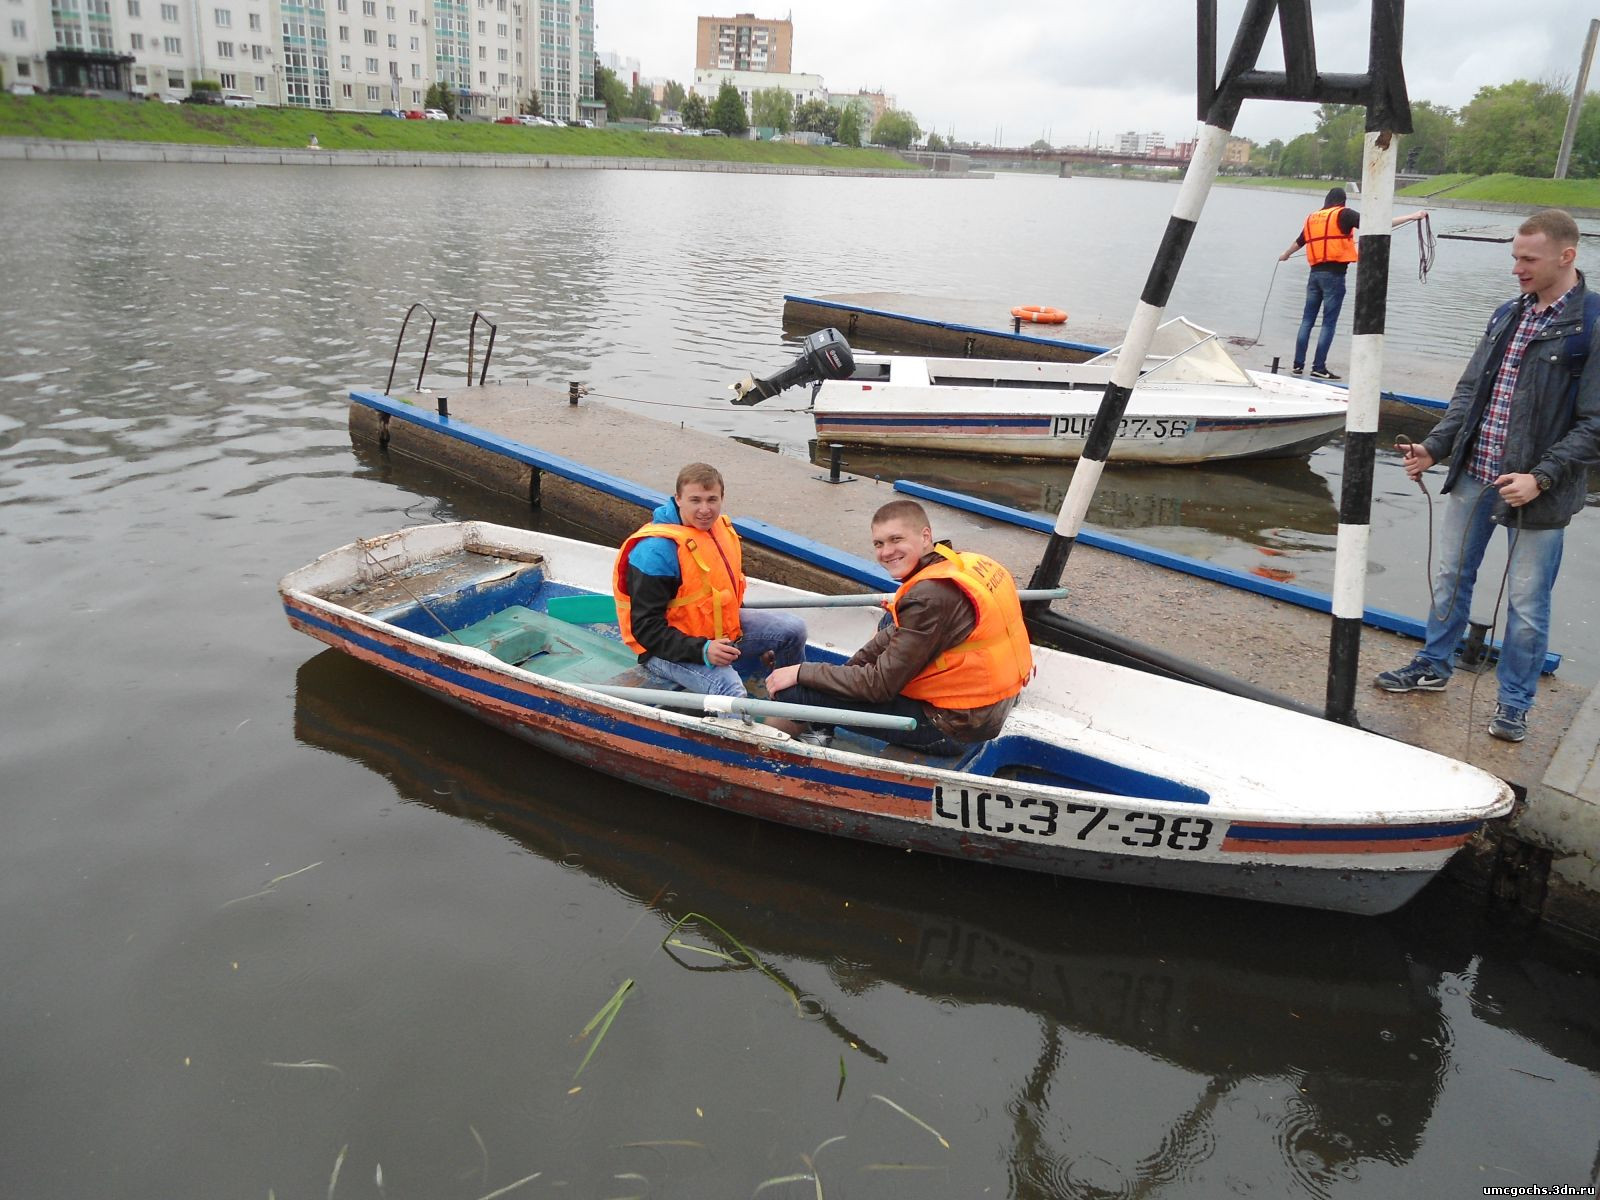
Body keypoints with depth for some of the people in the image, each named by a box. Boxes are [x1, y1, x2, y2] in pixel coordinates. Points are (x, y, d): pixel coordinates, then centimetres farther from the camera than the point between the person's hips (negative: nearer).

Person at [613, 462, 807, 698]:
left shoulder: (721, 528, 4)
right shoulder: (656, 550, -23)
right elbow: (646, 627, -23)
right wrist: (701, 651, -33)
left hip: (722, 630, 9)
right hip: (667, 650, -8)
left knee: (793, 628, 3)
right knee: (729, 688, -34)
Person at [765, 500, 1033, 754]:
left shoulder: (931, 597, -25)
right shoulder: (959, 562, 2)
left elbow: (880, 685, -21)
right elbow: (900, 632, 15)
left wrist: (802, 673, -12)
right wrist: (852, 666, 6)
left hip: (951, 727, -10)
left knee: (795, 692, -15)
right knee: (891, 626, 32)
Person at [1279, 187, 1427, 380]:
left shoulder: (1312, 218, 14)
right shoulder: (1343, 214, -3)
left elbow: (1299, 241, 31)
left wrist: (1285, 255, 52)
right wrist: (1411, 217, -12)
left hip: (1315, 273, 6)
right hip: (1334, 274, -6)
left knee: (1307, 320, 10)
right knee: (1329, 323, -3)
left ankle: (1298, 364, 10)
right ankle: (1319, 368, -5)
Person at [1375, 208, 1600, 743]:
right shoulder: (1507, 316, 7)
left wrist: (1540, 477, -22)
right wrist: (1435, 448, 0)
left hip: (1537, 492, -6)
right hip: (1473, 477, 6)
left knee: (1527, 604, 6)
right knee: (1450, 578, 18)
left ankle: (1514, 704, 23)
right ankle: (1433, 666, 37)